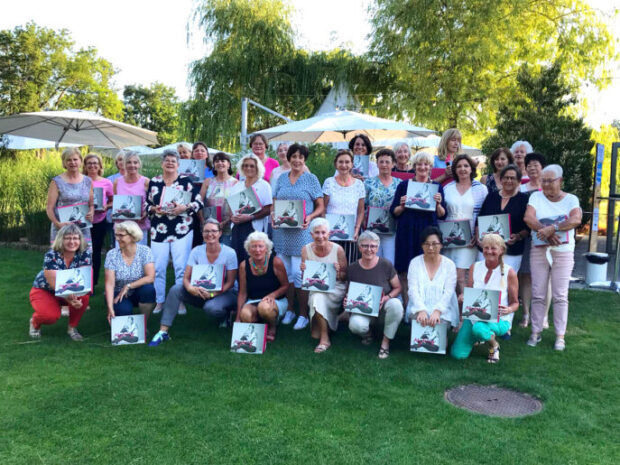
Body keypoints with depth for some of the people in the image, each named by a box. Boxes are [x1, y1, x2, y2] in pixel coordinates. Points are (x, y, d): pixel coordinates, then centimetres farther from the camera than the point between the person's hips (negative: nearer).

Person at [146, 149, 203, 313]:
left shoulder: (185, 181, 2)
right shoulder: (154, 182, 10)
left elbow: (199, 202, -3)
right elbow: (147, 205, 13)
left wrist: (184, 207, -18)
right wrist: (154, 209, -8)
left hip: (181, 230, -2)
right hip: (159, 230, 3)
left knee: (181, 267, -2)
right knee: (158, 267, 2)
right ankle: (160, 302, 16)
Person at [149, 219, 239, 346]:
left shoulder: (229, 253, -13)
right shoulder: (196, 251, -5)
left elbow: (230, 282, -11)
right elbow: (186, 278, -6)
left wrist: (213, 293, -26)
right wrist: (191, 288, -30)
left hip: (224, 293, -3)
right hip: (202, 292, 4)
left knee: (211, 308, -36)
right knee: (176, 289, -20)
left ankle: (225, 315, 3)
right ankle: (163, 331, -17)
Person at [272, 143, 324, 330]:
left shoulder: (311, 179, 1)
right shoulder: (281, 178, 12)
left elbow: (320, 206, 1)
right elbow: (274, 203, 16)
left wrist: (310, 217, -17)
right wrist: (273, 215, -4)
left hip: (301, 232, -4)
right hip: (282, 231, 4)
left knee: (299, 273, -6)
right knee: (285, 273, 9)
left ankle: (303, 315, 5)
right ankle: (289, 310, 22)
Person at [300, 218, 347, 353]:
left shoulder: (338, 249, -9)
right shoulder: (306, 249, -2)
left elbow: (345, 277, 0)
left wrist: (338, 273, -21)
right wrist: (303, 271, -17)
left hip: (336, 288, -3)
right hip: (315, 288, 3)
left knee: (318, 297, -30)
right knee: (317, 297, -29)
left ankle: (324, 338, -15)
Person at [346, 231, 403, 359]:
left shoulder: (385, 265, -10)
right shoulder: (352, 268, -4)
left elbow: (397, 288, 0)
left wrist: (386, 298, -20)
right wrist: (347, 301, -14)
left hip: (383, 309, 0)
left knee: (396, 304, -36)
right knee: (355, 324, -35)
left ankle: (386, 341, -12)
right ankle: (367, 334, 7)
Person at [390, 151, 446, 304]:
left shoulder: (437, 187, 10)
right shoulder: (403, 185, 8)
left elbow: (442, 215, 6)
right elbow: (393, 212, 8)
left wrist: (438, 204, -12)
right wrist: (402, 206, -12)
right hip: (407, 233, 0)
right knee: (405, 272, -2)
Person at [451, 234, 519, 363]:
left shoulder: (509, 272, -5)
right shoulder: (475, 267, 4)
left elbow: (515, 302, 2)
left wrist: (509, 310, -22)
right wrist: (462, 297, -12)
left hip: (499, 319, -4)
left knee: (478, 327, -39)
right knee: (458, 354, -10)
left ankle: (494, 345, -3)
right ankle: (477, 337, 23)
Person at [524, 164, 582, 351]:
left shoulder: (571, 199, 3)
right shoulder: (536, 196, 6)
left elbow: (576, 219, -16)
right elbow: (528, 218, -10)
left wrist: (552, 228, -25)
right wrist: (546, 234, -21)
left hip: (563, 252, -1)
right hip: (539, 251, 1)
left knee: (560, 296, 0)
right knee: (537, 294, 3)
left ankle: (560, 336, 8)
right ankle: (536, 332, 13)